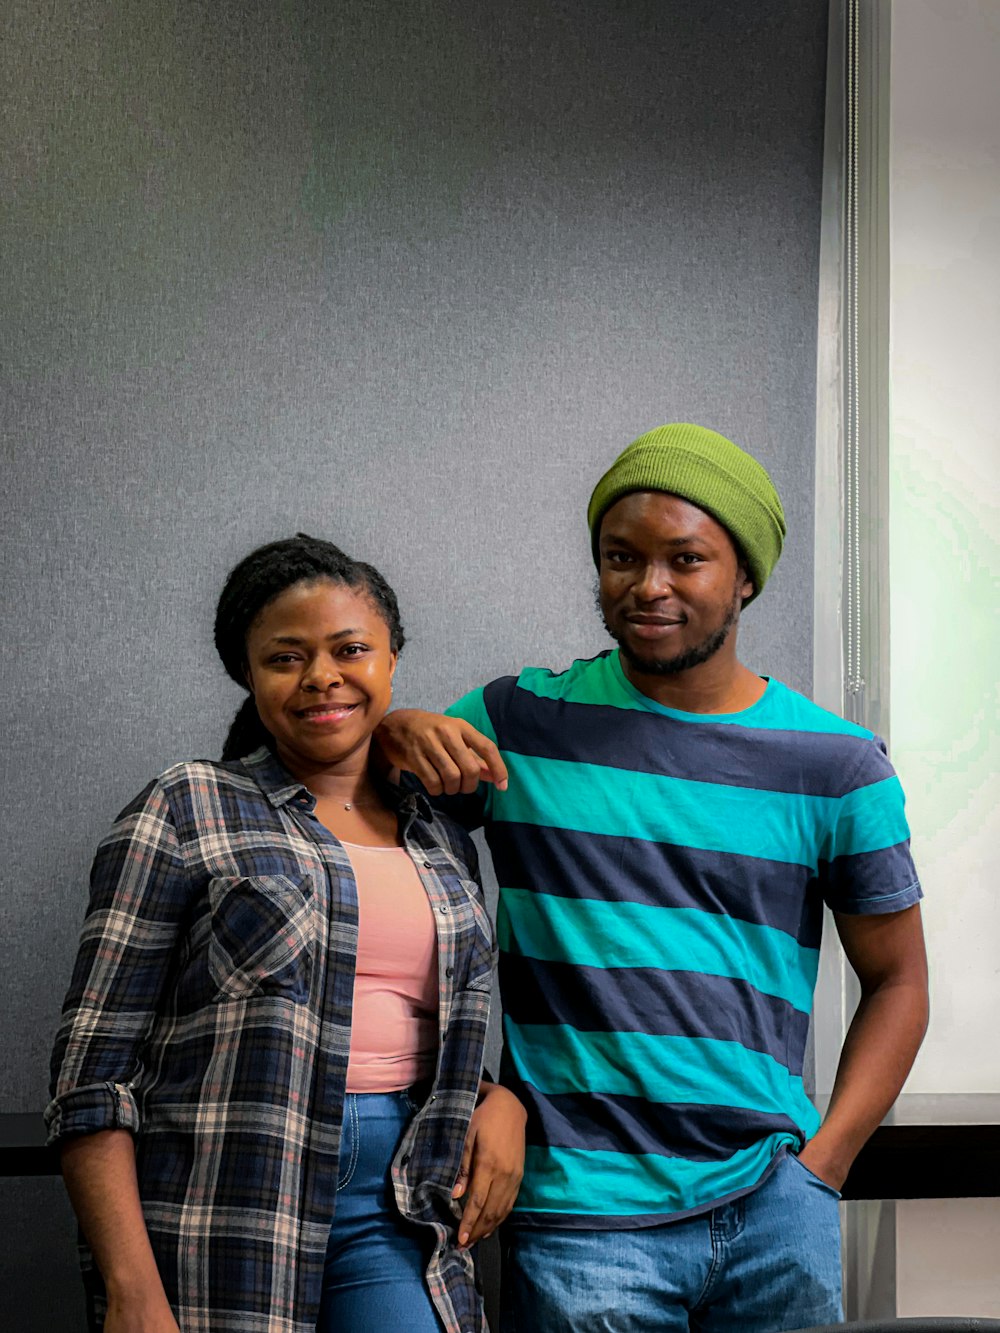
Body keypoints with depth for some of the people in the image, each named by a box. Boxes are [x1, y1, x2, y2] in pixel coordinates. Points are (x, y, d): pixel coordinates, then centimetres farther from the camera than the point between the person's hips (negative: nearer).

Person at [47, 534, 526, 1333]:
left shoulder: (440, 840, 14)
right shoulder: (186, 815, -1)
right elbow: (95, 1072, -6)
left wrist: (502, 1099, 2)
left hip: (395, 1210, 4)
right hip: (225, 1222, -3)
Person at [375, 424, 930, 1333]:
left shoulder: (837, 764, 3)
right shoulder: (521, 722, 3)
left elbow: (896, 980, 9)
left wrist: (822, 1163, -2)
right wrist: (397, 733, -12)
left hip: (773, 1209, 1)